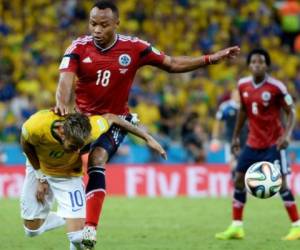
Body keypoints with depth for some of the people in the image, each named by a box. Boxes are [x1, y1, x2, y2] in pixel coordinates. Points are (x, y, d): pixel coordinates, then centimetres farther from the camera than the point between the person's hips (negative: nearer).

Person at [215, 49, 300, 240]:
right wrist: (236, 136, 18)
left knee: (280, 183, -11)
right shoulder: (243, 85, 1)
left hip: (273, 143, -6)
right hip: (253, 143, 6)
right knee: (239, 180, 3)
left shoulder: (276, 87, -15)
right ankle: (236, 227, 11)